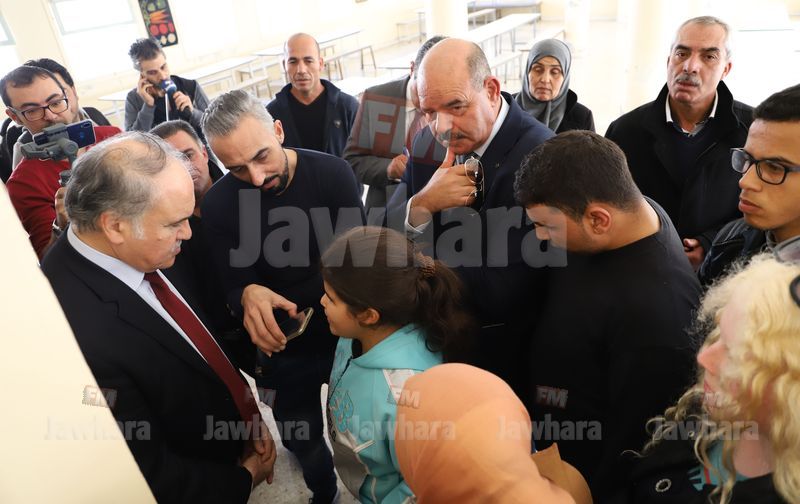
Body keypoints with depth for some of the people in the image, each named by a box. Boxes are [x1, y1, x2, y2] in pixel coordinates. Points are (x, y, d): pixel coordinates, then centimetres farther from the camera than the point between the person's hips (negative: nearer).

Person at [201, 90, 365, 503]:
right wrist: (248, 295, -36)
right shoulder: (218, 205, -14)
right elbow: (233, 285, -12)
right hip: (284, 346, 1)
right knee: (301, 436, 20)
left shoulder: (332, 173, -17)